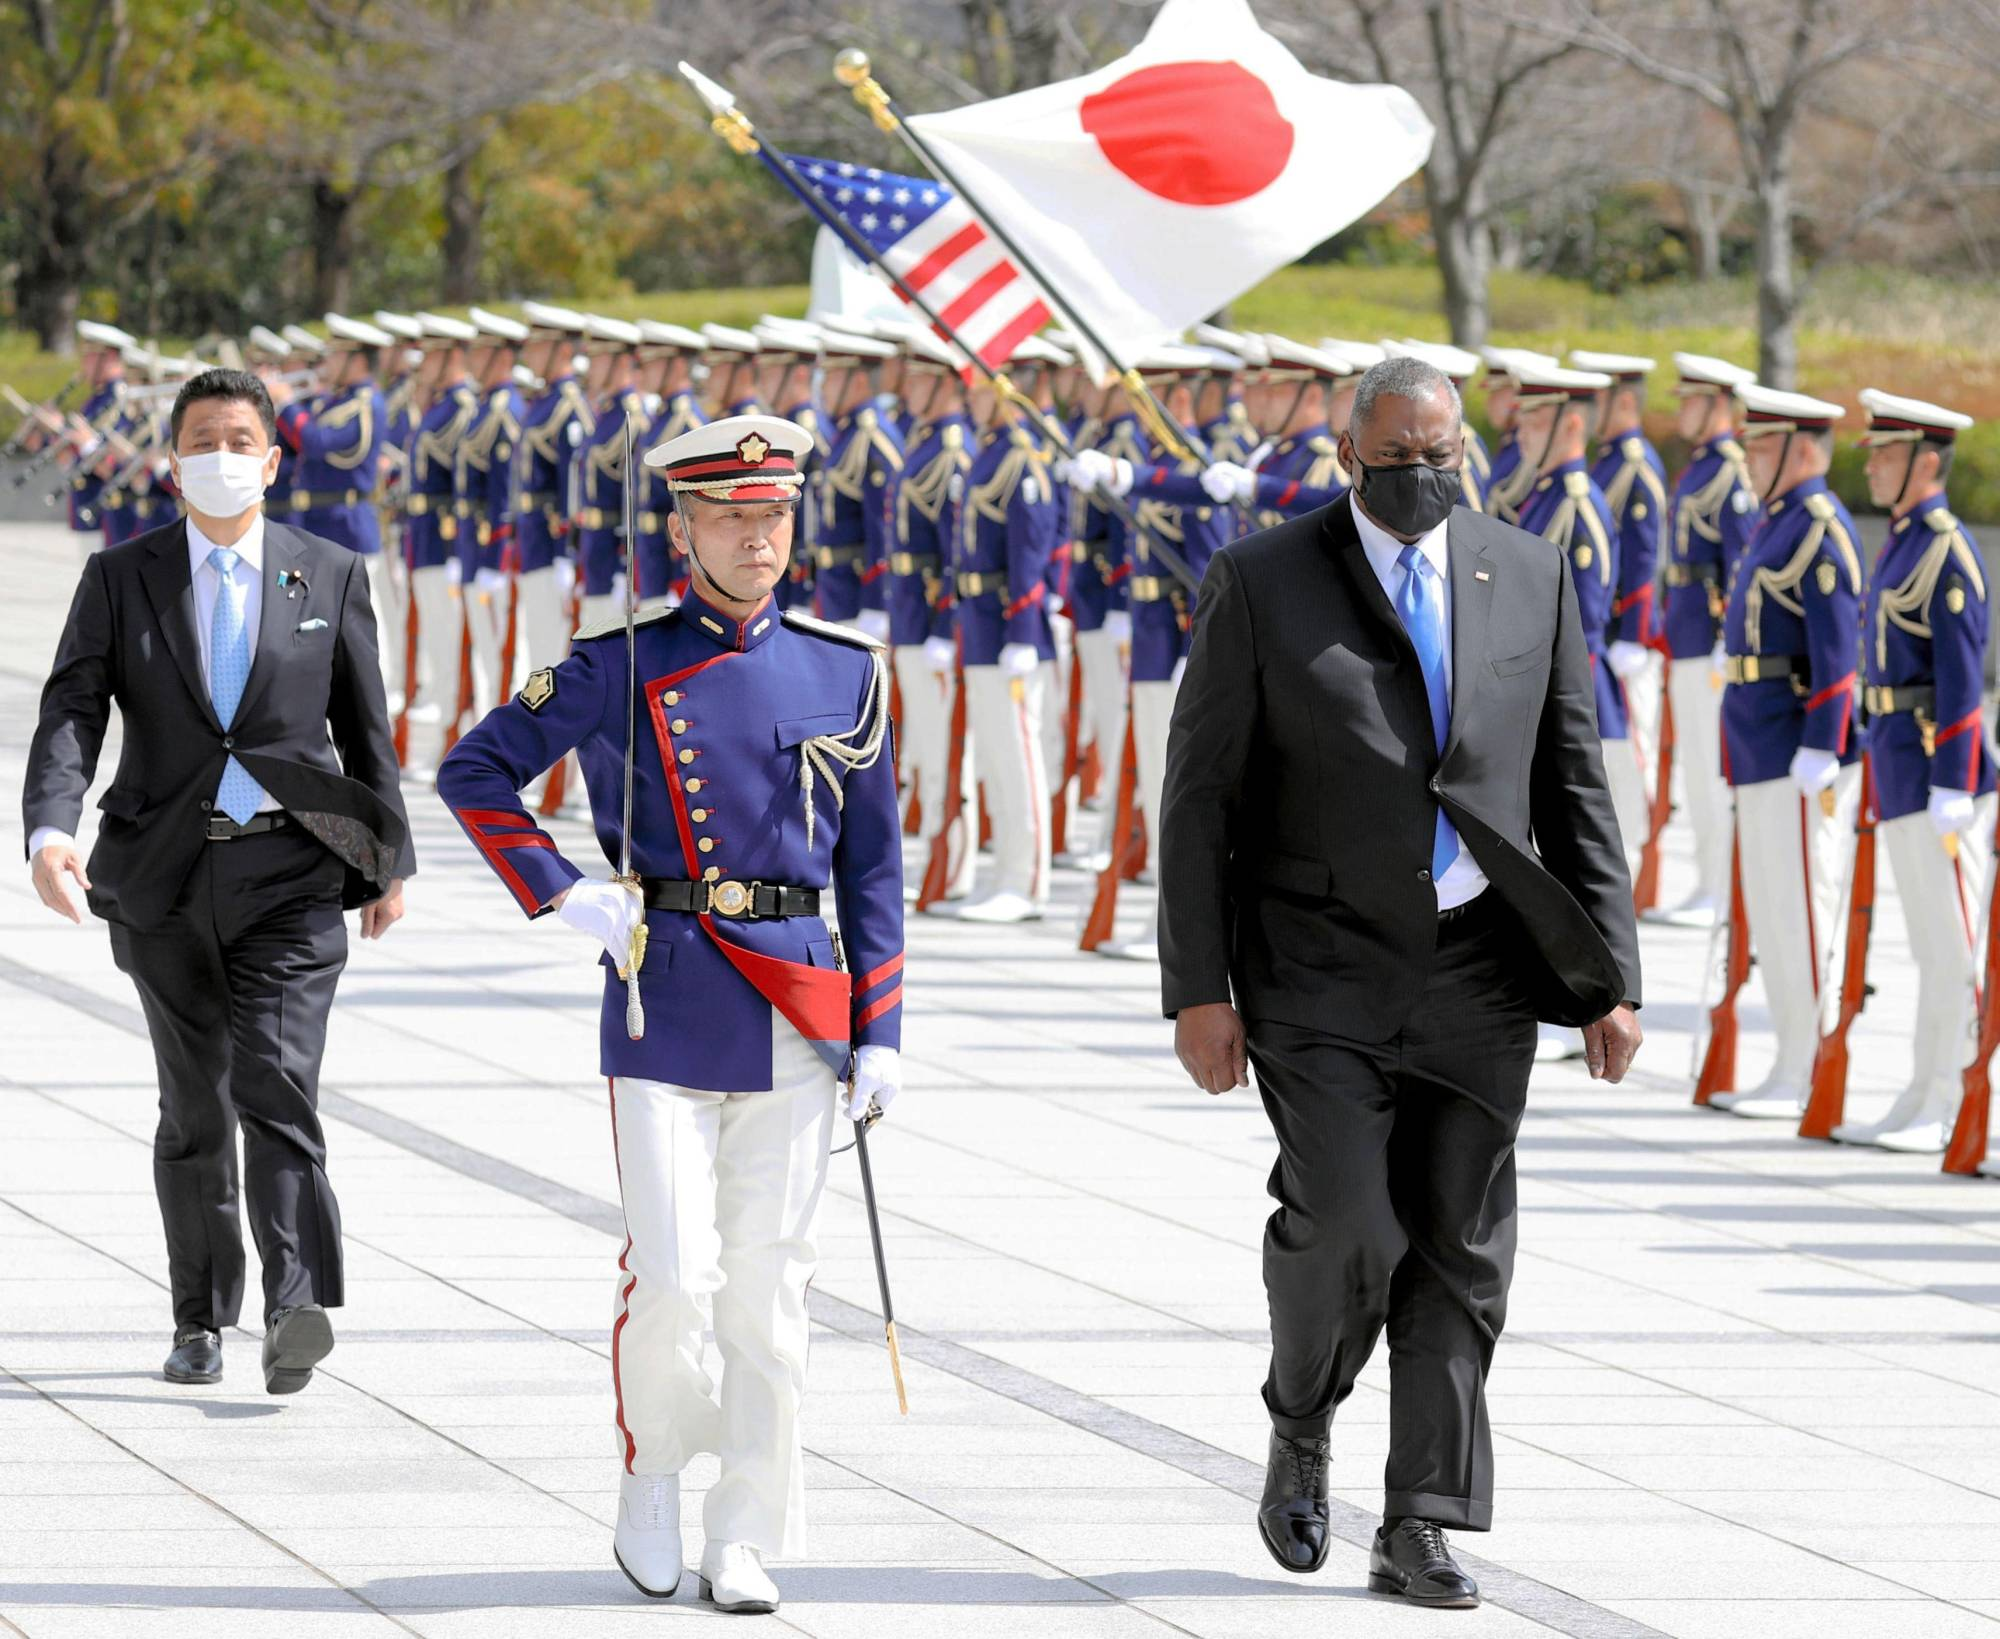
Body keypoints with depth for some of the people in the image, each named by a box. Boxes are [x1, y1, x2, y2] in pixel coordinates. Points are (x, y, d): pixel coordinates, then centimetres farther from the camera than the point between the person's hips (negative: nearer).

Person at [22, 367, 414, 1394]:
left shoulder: (330, 577, 5)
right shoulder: (120, 580, 3)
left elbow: (366, 730, 12)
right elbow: (71, 714, -7)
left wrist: (389, 860, 14)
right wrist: (50, 831, -24)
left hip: (291, 876, -2)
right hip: (165, 879, 2)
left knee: (277, 1086, -18)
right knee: (194, 1112, 10)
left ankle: (298, 1310, -27)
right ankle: (202, 1319, 22)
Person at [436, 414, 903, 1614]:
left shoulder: (846, 670, 6)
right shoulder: (618, 666, 0)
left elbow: (873, 864, 9)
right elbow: (475, 775, 7)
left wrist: (880, 1030, 5)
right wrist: (561, 895, -4)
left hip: (799, 1007, 2)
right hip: (665, 1003, -2)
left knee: (771, 1284, 1)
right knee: (670, 1275, -7)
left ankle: (747, 1543, 9)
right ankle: (652, 1476, 18)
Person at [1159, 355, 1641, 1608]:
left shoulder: (1531, 579, 6)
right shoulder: (1261, 583, -2)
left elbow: (1575, 789, 8)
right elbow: (1202, 796, -2)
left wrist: (1612, 978, 2)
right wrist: (1198, 987, -8)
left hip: (1478, 971, 3)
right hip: (1321, 973, -3)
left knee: (1461, 1253, 1)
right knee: (1346, 1230, -13)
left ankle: (1423, 1531, 7)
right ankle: (1302, 1433, 16)